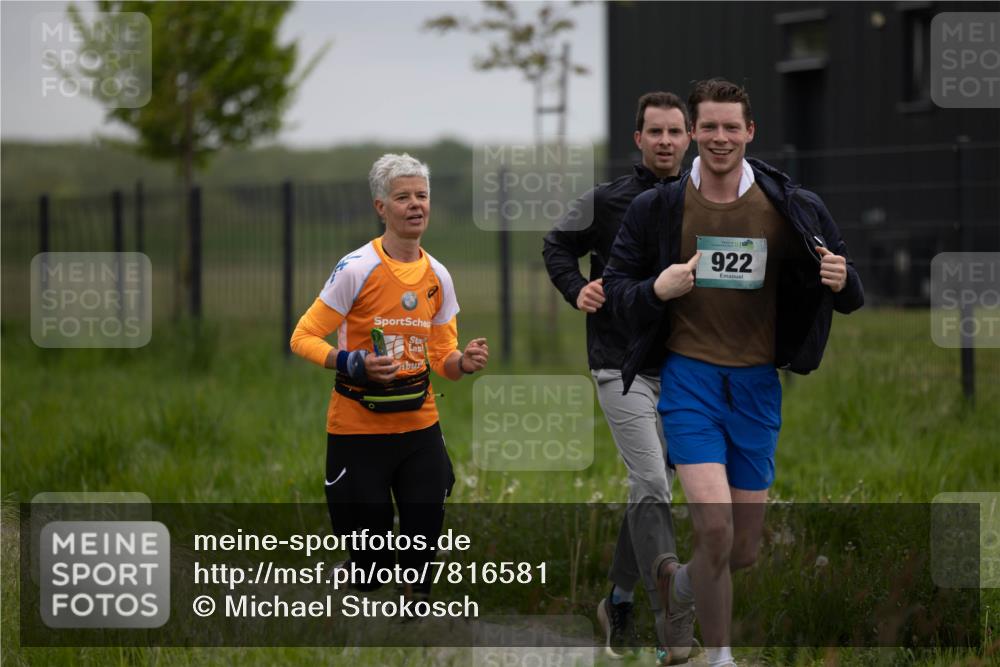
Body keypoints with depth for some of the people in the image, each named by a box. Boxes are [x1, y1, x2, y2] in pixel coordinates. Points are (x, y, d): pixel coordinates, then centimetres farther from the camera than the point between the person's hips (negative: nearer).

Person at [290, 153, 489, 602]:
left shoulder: (437, 276, 5)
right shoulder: (358, 268, -12)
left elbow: (442, 358, 12)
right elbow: (304, 338, -10)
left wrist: (464, 362, -11)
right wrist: (353, 364, -27)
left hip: (420, 426, 5)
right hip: (358, 427, -5)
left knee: (423, 537, 4)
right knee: (369, 562, -1)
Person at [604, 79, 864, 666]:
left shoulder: (793, 208, -2)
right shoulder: (658, 208, -3)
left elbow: (848, 297, 5)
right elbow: (616, 283, 7)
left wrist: (841, 281, -19)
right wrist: (656, 290, -15)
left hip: (758, 382, 2)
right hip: (690, 375, -2)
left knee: (743, 552, 8)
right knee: (715, 525, -19)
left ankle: (679, 583, 42)